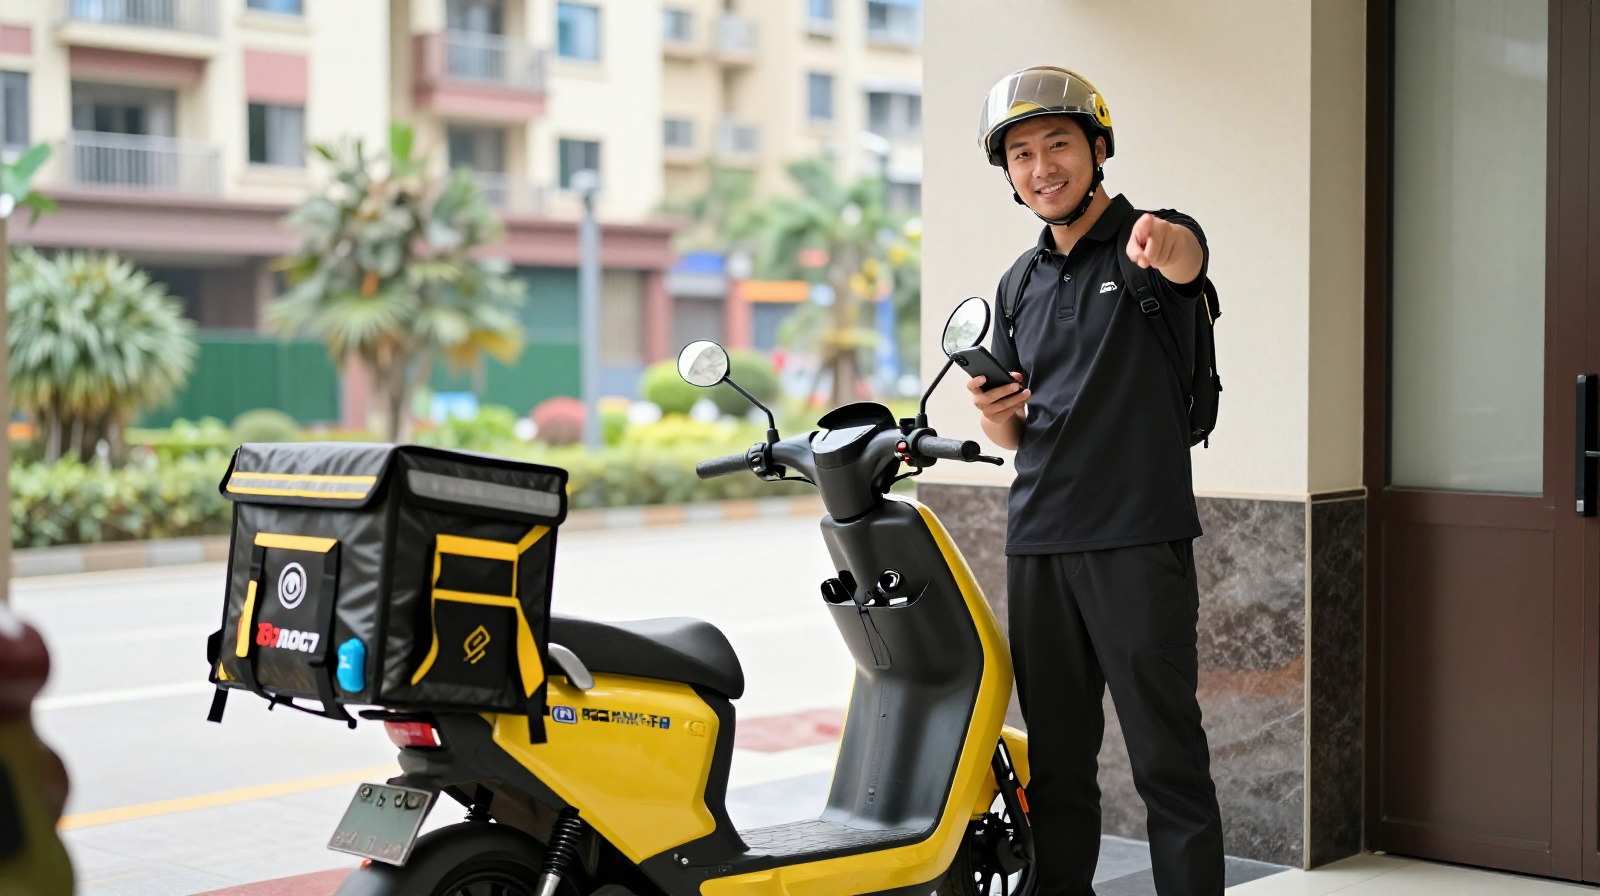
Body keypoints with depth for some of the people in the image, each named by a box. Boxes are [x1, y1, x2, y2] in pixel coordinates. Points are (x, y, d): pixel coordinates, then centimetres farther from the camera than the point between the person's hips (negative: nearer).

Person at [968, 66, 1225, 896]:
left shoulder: (1150, 240, -2)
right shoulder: (1021, 282, 16)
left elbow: (1186, 260, -29)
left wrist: (1164, 241, -53)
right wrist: (993, 412, -4)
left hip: (1138, 544, -6)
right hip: (1037, 543, 6)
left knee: (1168, 760, -4)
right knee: (1055, 760, 11)